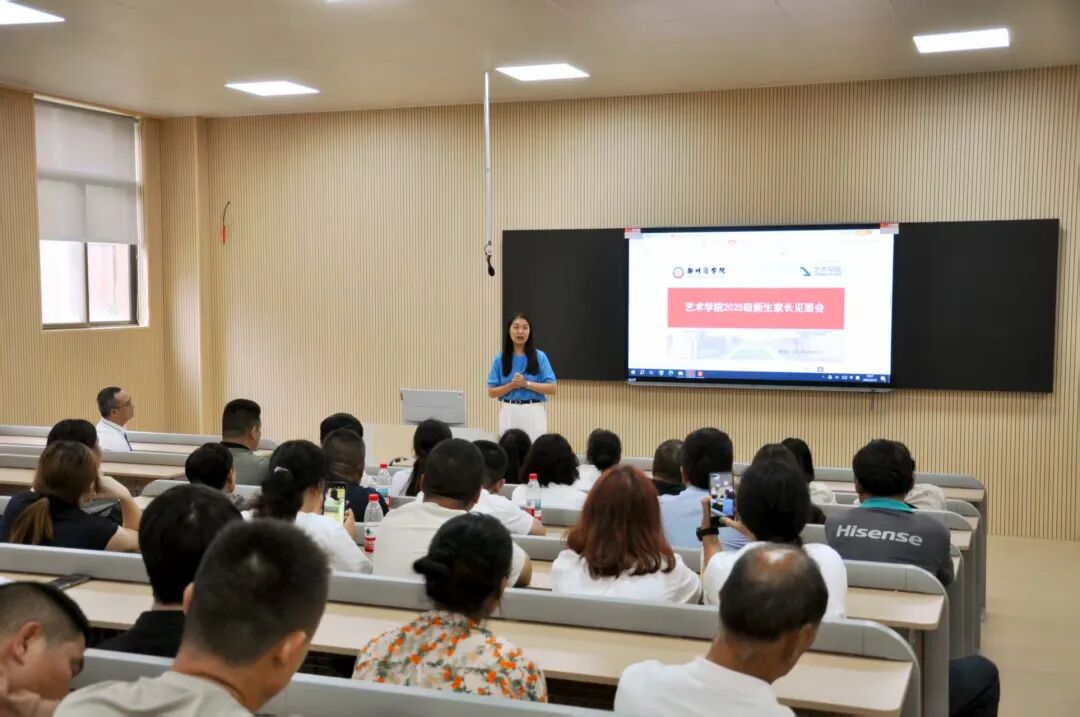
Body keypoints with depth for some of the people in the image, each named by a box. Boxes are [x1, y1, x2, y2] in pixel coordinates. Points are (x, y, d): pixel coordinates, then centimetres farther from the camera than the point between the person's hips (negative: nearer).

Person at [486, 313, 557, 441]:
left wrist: (526, 384, -15)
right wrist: (512, 385, -13)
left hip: (533, 413, -1)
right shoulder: (500, 359, 5)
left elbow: (552, 389, -5)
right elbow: (492, 392, 3)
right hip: (509, 413, 1)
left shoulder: (540, 357, 1)